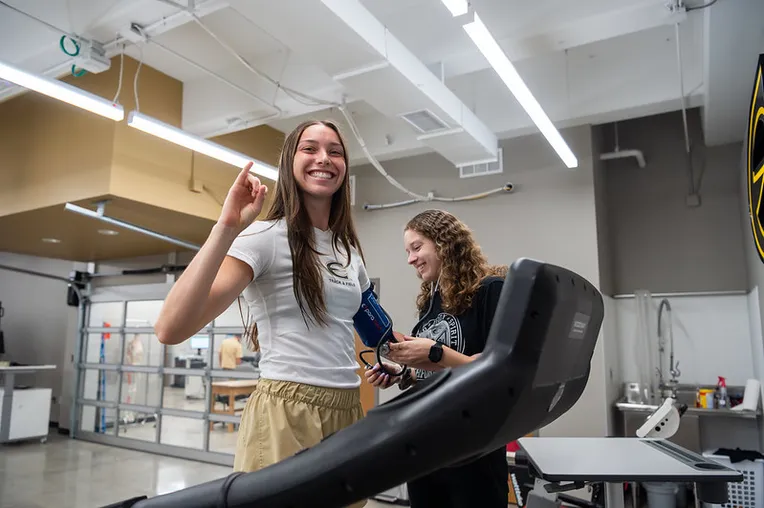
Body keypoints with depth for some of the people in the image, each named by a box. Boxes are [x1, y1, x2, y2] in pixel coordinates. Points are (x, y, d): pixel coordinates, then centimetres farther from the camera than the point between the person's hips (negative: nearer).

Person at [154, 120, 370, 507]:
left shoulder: (349, 250, 10)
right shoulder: (264, 236, -11)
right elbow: (170, 330, -23)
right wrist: (226, 229, -26)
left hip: (347, 412, 7)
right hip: (285, 414, -6)